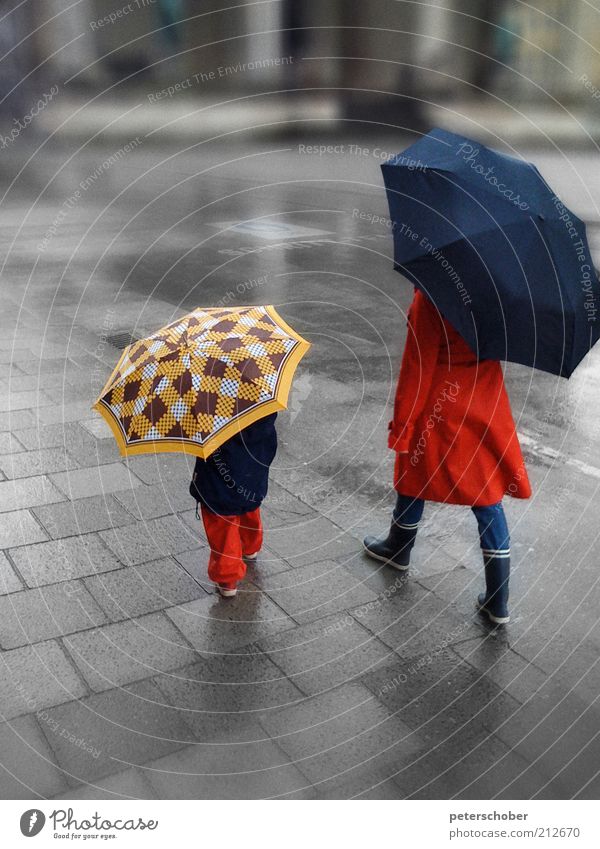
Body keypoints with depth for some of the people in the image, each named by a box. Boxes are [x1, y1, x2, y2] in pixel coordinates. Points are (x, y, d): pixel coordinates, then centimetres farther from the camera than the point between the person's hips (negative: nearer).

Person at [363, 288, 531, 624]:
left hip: (439, 408, -5)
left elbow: (419, 365, -19)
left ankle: (398, 548, 46)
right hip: (488, 407, 5)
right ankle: (498, 601, 11)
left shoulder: (430, 295, -21)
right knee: (489, 497, 9)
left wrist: (401, 425, -12)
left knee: (414, 473, 21)